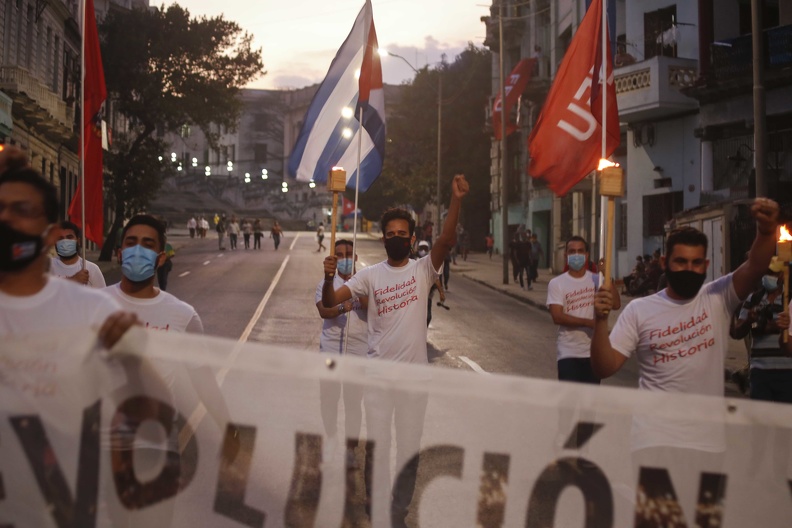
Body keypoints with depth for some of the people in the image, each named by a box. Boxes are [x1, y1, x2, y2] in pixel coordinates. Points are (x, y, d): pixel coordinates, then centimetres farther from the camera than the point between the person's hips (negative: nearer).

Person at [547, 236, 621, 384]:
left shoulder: (596, 280, 3)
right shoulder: (556, 283, -5)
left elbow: (616, 304, -11)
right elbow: (557, 317, -14)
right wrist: (589, 322, -20)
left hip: (593, 351, 3)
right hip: (568, 352, -3)